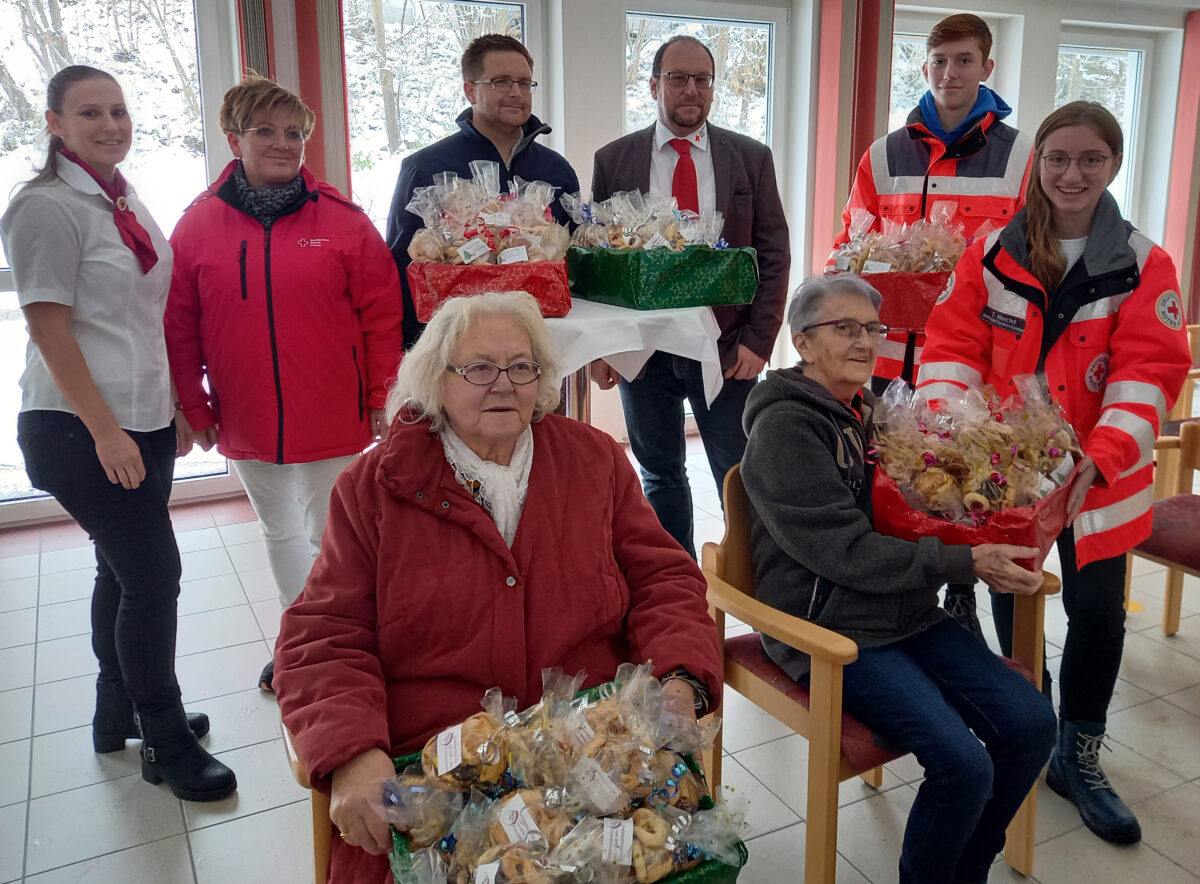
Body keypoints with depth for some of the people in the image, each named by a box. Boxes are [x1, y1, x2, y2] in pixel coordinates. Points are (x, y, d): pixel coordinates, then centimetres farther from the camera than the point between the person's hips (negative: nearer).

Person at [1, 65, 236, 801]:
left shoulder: (127, 202, 13)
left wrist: (175, 408, 15)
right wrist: (105, 429, -18)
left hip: (145, 420, 8)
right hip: (82, 430, -8)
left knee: (124, 569, 16)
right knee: (154, 574, -5)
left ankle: (120, 715, 33)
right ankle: (167, 742, 11)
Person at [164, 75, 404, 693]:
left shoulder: (342, 219, -7)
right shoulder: (199, 224, -2)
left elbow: (382, 315, -5)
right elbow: (179, 326, 2)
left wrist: (383, 397, -7)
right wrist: (195, 408, 1)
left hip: (334, 421, -3)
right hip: (247, 423, 3)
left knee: (330, 539, 10)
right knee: (279, 532, 20)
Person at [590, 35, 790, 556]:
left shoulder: (751, 158, 5)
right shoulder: (613, 160, 4)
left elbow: (774, 254, 2)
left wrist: (757, 340, -7)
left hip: (726, 347, -1)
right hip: (642, 348, 1)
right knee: (660, 474, 13)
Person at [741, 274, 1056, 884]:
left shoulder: (873, 410, 12)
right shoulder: (785, 427, -13)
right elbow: (843, 549, -20)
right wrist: (965, 562, -20)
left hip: (907, 614, 8)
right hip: (828, 630, -8)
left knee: (1031, 722, -4)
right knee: (964, 764, -20)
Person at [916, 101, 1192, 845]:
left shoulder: (1145, 266, -5)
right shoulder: (992, 255, -1)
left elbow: (1148, 374, -12)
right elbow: (955, 347, -4)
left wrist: (1100, 457, -26)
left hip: (1097, 479, 0)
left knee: (1098, 613, 6)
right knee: (1011, 603, 13)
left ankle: (1078, 757, 28)